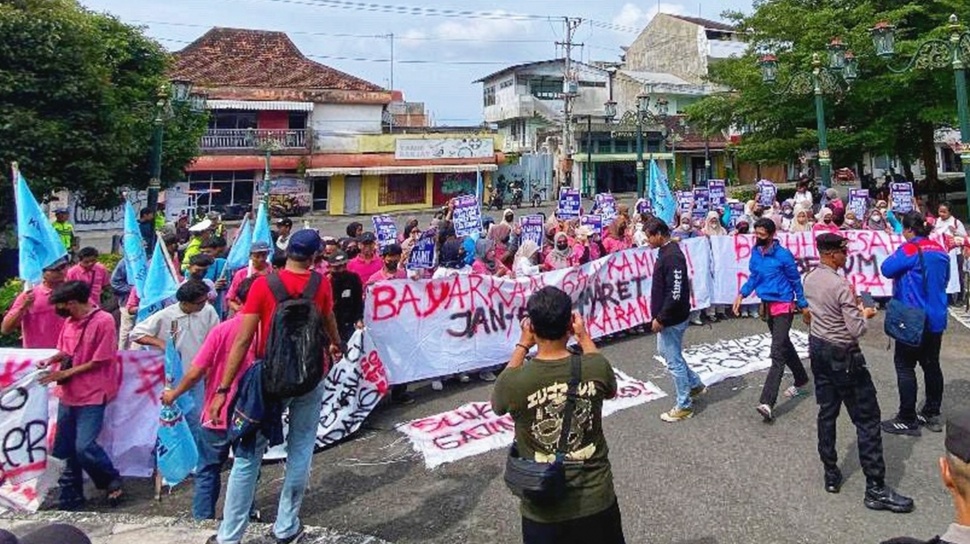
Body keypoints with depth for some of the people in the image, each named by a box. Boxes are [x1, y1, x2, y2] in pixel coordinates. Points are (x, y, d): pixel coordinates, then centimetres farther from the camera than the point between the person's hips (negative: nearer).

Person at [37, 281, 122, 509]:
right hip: (68, 394, 8)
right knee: (66, 447, 13)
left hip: (92, 396, -8)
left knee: (84, 447, -12)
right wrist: (51, 360, -1)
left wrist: (66, 373, -14)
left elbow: (98, 361, -16)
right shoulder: (69, 321, 6)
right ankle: (71, 496, 28)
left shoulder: (103, 321, -17)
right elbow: (65, 351, 19)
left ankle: (112, 480, 14)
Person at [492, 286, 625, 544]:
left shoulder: (515, 381, -22)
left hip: (543, 510, -1)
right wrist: (584, 338, 12)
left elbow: (498, 405, 4)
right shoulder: (595, 367, -17)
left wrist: (522, 346, 2)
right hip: (597, 501, 2)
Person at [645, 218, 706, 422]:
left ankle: (684, 406, 14)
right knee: (664, 351, 24)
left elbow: (675, 294, -26)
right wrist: (659, 316, 18)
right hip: (667, 317, 10)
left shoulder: (672, 257, -23)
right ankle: (695, 384, 39)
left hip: (672, 319, -10)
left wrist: (660, 318, -20)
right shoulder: (666, 252, 8)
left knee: (674, 361, 1)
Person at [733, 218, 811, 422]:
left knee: (777, 353, -13)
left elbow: (795, 281, -6)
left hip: (783, 307, -7)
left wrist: (803, 305, 0)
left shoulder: (783, 255, -15)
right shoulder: (755, 252, 3)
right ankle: (801, 380, 45)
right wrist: (742, 294, 2)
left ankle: (767, 403, -21)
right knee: (784, 346, 22)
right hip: (767, 306, 8)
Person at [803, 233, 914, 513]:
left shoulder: (809, 279, 2)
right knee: (867, 419, 1)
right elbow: (857, 330, -20)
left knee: (826, 413, 15)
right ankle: (876, 489, 6)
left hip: (817, 349, 8)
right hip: (842, 355, -8)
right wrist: (865, 313, -1)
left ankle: (831, 475, 24)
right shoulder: (840, 284, -22)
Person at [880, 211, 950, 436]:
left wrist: (896, 255, -1)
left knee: (905, 367, -2)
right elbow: (945, 280, 19)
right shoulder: (940, 251, 8)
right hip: (936, 319, 8)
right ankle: (932, 414, 24)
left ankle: (907, 420, 1)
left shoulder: (910, 249, -16)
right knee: (931, 365, 15)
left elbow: (886, 269, -18)